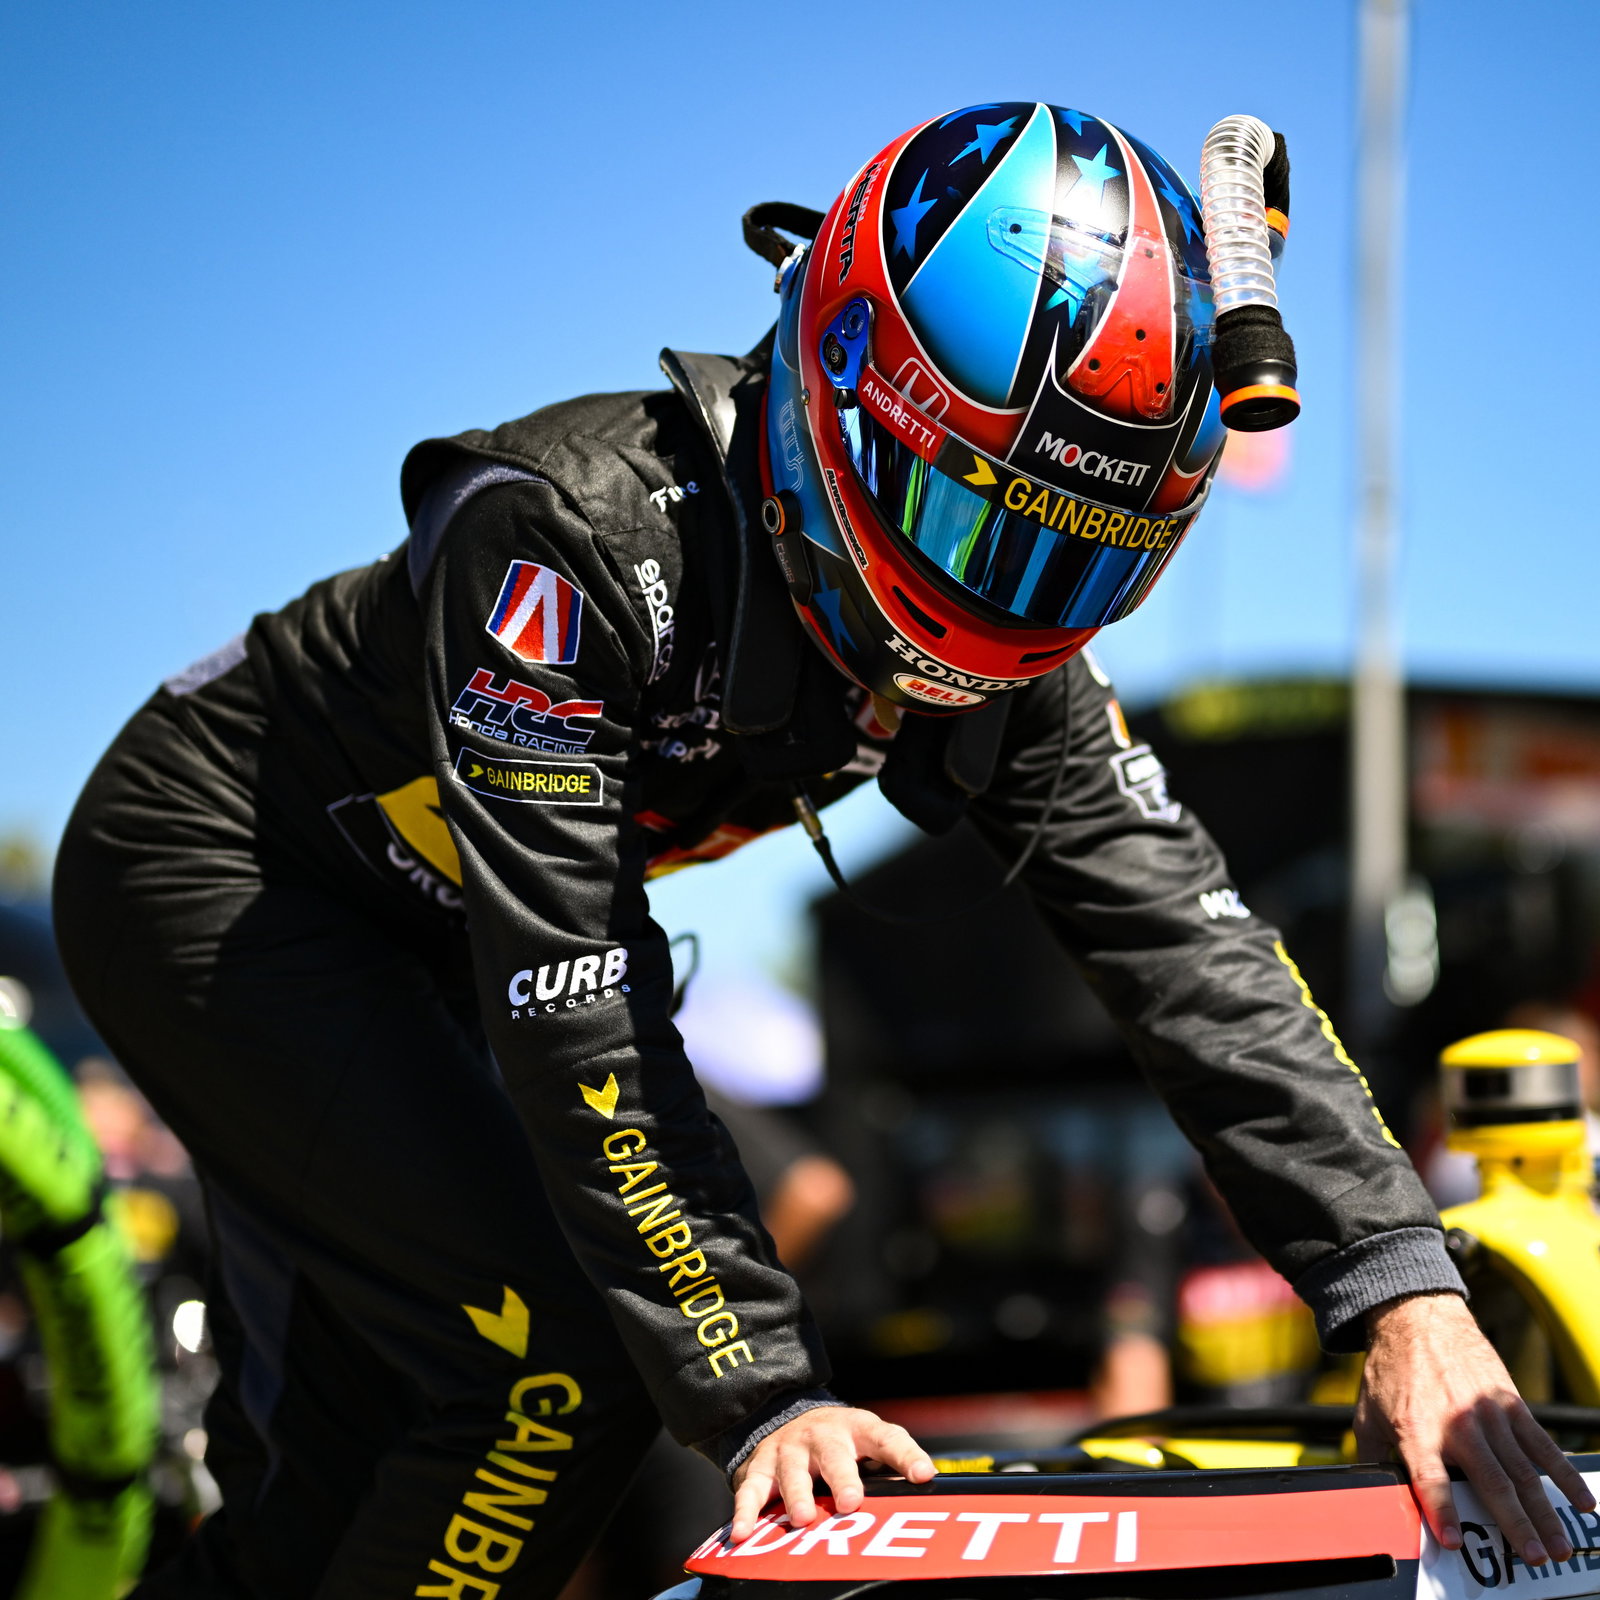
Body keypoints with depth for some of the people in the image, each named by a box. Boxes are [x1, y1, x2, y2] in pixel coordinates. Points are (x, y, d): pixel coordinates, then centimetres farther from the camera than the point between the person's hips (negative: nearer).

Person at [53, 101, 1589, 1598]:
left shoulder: (1005, 666, -15)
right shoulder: (580, 537, -36)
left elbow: (1180, 931, -19)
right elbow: (580, 1030, -37)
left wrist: (1401, 1286, -29)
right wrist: (762, 1391, -37)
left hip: (410, 950, 7)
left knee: (356, 1460, 13)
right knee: (560, 1371, -20)